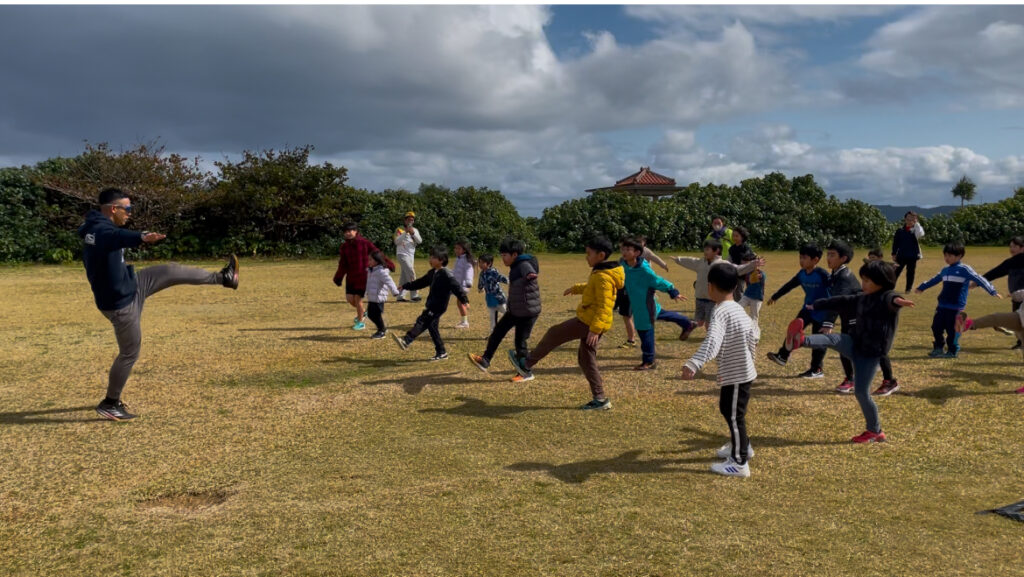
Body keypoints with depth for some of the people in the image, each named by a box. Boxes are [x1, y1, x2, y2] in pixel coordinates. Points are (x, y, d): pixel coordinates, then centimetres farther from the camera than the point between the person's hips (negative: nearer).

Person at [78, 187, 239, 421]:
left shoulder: (95, 227, 3)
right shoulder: (102, 231, -29)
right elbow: (119, 236, -54)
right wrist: (141, 238, -74)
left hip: (130, 286, 10)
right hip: (120, 303, -10)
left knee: (171, 272, 12)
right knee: (129, 353, 3)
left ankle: (223, 278, 28)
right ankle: (110, 404, 18)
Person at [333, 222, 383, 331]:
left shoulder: (364, 242, -9)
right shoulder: (344, 246, 3)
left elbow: (377, 253, -8)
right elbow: (343, 264, 5)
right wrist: (338, 277, 0)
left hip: (363, 276, -5)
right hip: (351, 276, 5)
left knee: (358, 298, -4)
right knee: (350, 298, 2)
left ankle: (360, 322, 15)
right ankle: (362, 313, 32)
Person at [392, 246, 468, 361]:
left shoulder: (446, 274, -14)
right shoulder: (432, 273, 14)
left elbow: (456, 286, -20)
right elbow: (421, 282, 24)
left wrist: (464, 300, -27)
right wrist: (406, 286, 28)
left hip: (438, 306, -9)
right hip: (432, 305, 9)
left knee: (422, 321, -18)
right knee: (432, 327, 10)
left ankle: (406, 341, -27)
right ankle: (441, 352, 17)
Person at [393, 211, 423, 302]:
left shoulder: (415, 230, 13)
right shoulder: (399, 229, -2)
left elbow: (420, 241, -2)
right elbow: (397, 241, -16)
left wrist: (413, 233, -16)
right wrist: (405, 233, -23)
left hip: (411, 255, 6)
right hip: (402, 254, -6)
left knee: (405, 276, 8)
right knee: (411, 273, -16)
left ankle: (400, 297, 12)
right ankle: (414, 295, -16)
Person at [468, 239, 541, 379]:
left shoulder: (524, 265, -18)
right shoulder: (515, 266, 12)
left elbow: (530, 272, -41)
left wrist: (531, 275, -60)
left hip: (528, 312, -10)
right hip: (515, 310, 10)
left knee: (520, 341, -2)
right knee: (498, 331, 13)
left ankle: (526, 373, 15)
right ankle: (485, 361, 23)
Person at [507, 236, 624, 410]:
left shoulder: (603, 277, -19)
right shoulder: (601, 273, 12)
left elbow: (604, 306, -25)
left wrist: (595, 329, -31)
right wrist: (575, 288, 39)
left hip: (588, 322, -10)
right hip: (591, 322, 10)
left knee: (554, 334, 2)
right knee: (586, 359, 14)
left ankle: (527, 365, 13)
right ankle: (600, 399, 15)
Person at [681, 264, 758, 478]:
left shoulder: (720, 312, -23)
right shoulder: (738, 308, 6)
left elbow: (711, 342, -39)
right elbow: (752, 333, 19)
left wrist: (693, 364, -49)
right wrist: (750, 351, 38)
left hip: (735, 374, -10)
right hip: (743, 369, 10)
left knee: (734, 415, 0)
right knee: (728, 409, 24)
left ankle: (739, 463, 10)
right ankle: (741, 446, 43)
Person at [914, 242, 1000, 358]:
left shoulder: (965, 269, -6)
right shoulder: (945, 270, 15)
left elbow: (979, 279, -11)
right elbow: (934, 280, 31)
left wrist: (993, 291, -18)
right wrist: (921, 287, 43)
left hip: (956, 307, -7)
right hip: (942, 306, 7)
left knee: (952, 330, -2)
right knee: (936, 327, 6)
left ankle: (952, 351, 10)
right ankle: (938, 348, 19)